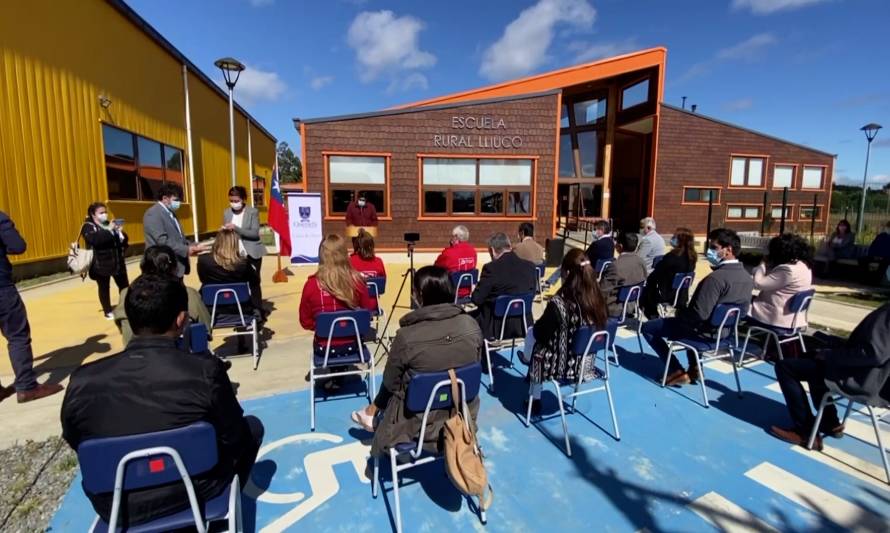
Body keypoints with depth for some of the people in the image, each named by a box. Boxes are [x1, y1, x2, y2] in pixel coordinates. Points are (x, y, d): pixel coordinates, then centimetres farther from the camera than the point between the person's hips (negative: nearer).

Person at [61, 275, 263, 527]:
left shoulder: (82, 381, -18)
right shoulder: (207, 372, -27)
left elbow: (75, 443, 3)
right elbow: (234, 440, -13)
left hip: (114, 507, 4)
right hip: (191, 494, -4)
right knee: (252, 426, 19)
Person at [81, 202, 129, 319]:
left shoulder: (110, 224, 12)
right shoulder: (88, 226, -4)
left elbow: (124, 241, 10)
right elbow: (95, 240, -25)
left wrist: (120, 232, -10)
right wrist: (108, 230, -28)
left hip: (117, 261, 5)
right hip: (101, 264, -5)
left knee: (124, 285, 10)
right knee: (104, 288, 4)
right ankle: (108, 311, 15)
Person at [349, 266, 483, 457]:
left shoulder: (407, 336, -26)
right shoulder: (472, 326, -14)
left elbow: (390, 383, -8)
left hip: (421, 423, -4)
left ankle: (372, 413, 50)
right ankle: (373, 412, 46)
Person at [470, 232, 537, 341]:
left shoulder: (491, 268, -16)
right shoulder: (530, 266, -1)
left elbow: (477, 299, -11)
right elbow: (532, 294, 11)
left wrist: (474, 292, 10)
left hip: (497, 328, -6)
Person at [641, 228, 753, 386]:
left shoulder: (716, 277, -29)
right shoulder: (747, 278, -1)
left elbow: (699, 314, -31)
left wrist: (680, 312, -9)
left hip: (706, 332, -9)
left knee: (648, 327, 3)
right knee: (688, 319, 39)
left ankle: (678, 372, 7)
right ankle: (694, 368, 30)